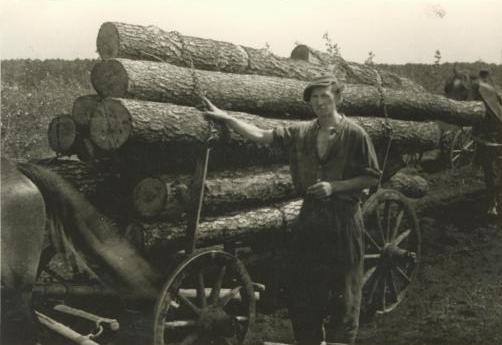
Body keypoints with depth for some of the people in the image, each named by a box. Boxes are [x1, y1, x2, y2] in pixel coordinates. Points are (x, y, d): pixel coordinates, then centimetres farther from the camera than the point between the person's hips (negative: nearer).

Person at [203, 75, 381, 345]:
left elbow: (372, 178, -5)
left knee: (342, 294, 5)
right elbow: (261, 136, 1)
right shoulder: (300, 132, 5)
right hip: (310, 216, 4)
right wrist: (225, 118, -6)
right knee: (302, 292, 11)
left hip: (343, 220, -4)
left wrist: (334, 186, -15)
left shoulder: (354, 134, -7)